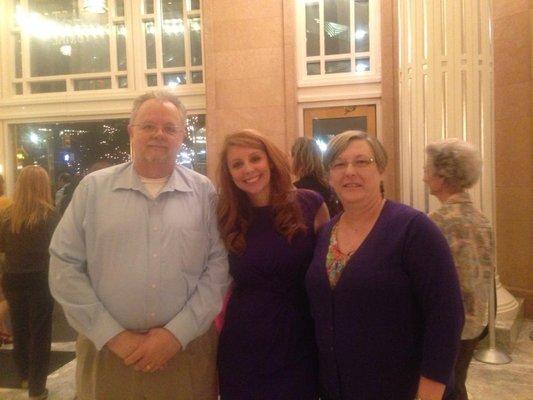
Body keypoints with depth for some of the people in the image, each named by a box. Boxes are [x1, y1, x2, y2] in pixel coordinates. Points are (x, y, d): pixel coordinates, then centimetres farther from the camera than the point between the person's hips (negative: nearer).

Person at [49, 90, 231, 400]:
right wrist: (112, 335, -7)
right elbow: (65, 267, -1)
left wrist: (176, 333, -10)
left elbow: (219, 268, -4)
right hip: (108, 351, 1)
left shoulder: (203, 192, 0)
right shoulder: (93, 188, 1)